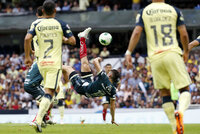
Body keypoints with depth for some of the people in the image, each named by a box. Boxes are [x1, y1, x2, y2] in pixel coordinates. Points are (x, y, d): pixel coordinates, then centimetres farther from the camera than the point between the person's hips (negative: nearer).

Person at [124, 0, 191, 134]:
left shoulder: (144, 12, 7)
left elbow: (136, 33, -4)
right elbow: (184, 34, 3)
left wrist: (128, 52, -3)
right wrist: (186, 51, 19)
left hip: (155, 57, 2)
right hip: (172, 54, -2)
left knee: (165, 93, 12)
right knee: (185, 89, 4)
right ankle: (180, 112, -29)